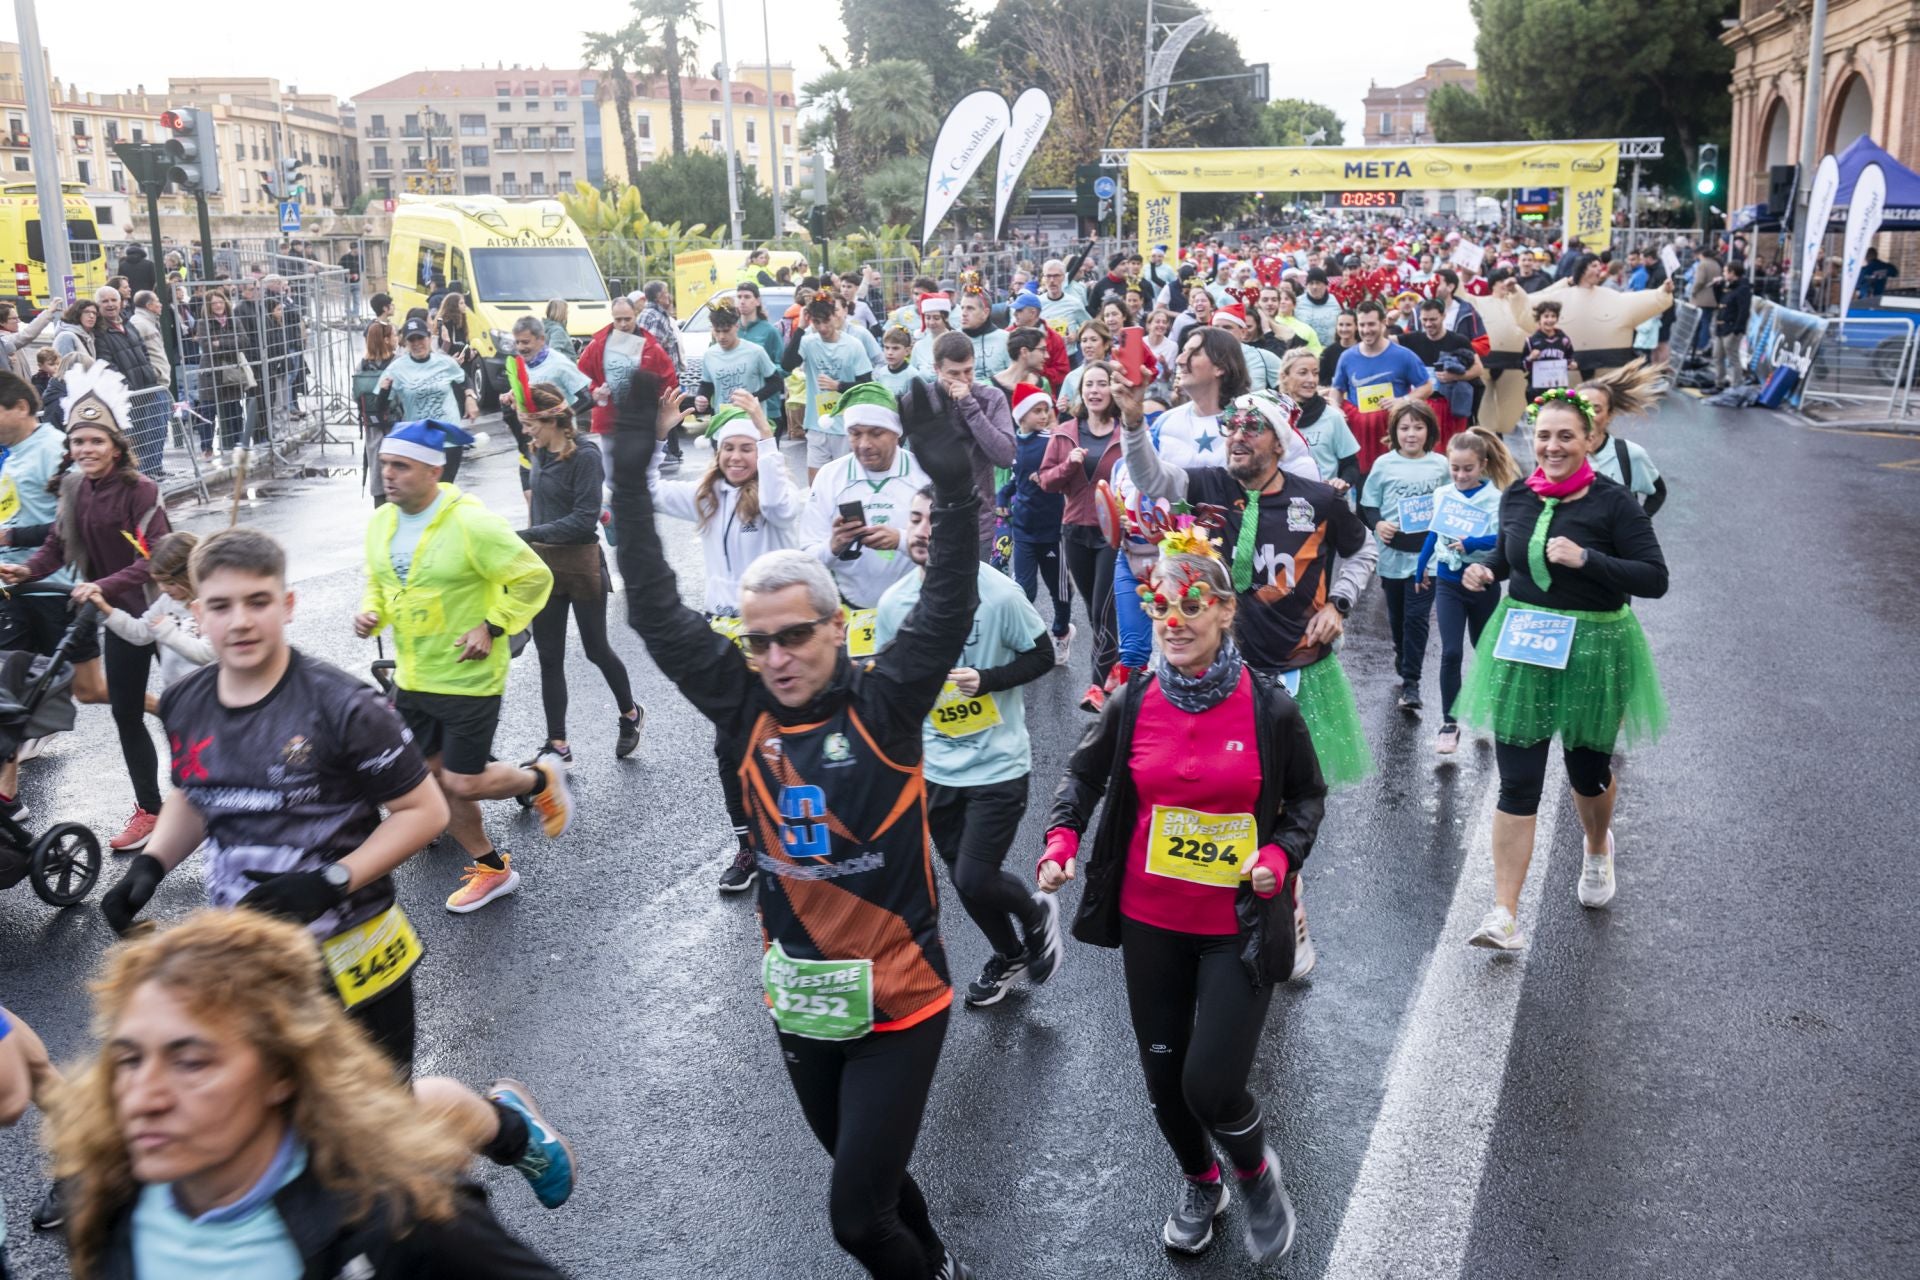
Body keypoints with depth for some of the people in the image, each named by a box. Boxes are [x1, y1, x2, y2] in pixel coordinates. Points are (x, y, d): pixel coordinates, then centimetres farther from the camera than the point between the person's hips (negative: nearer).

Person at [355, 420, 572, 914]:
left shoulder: (470, 523, -20)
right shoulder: (381, 523, 1)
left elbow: (534, 578, -15)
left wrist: (492, 627, -19)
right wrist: (370, 613, -4)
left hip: (468, 679, -7)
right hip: (411, 680, 7)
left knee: (464, 784, -4)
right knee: (435, 780, 13)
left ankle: (541, 779, 26)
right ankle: (491, 867, 31)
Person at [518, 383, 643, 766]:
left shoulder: (585, 457, -16)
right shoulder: (540, 453, 4)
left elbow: (585, 519, -21)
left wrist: (529, 535, -26)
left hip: (581, 565, -6)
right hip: (543, 564, 6)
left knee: (596, 649, 9)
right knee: (549, 657, 7)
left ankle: (629, 713, 35)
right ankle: (557, 746, 14)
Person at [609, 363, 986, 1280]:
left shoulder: (885, 703, -13)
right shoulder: (745, 708, -6)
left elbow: (949, 611, -24)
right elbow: (657, 613, -9)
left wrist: (953, 485, -36)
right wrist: (630, 478, -17)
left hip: (898, 997, -4)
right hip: (797, 998, 5)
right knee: (863, 1178, 24)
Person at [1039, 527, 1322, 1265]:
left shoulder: (1268, 707, -12)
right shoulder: (1133, 703, -7)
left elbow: (1308, 797, 2)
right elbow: (1085, 771, 10)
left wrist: (1281, 853, -15)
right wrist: (1063, 838, -6)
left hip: (1238, 925, -3)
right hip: (1150, 921, 3)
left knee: (1211, 1085, -8)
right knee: (1162, 1076, 15)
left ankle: (1257, 1175, 28)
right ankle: (1199, 1184, 46)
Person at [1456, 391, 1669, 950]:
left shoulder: (1612, 501, -11)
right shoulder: (1516, 498, 2)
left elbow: (1655, 578, -15)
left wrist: (1586, 558, -25)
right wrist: (1484, 572, 0)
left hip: (1593, 650, -2)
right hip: (1521, 647, 3)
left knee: (1588, 766, 16)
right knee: (1517, 781, -2)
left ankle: (1597, 849, 52)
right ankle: (1505, 915, -2)